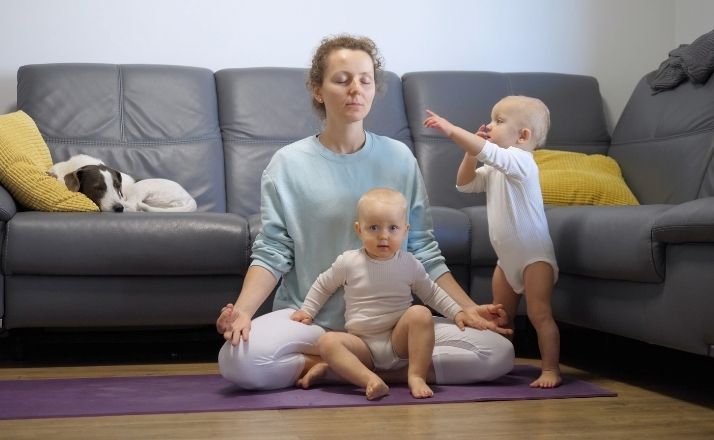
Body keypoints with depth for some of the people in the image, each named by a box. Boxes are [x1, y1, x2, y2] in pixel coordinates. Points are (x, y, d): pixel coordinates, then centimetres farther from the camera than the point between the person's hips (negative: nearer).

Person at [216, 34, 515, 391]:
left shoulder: (398, 157, 6)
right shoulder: (288, 163, 0)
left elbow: (422, 249, 7)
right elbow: (271, 251, -4)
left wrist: (467, 308, -4)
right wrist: (243, 310, -21)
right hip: (310, 318, -2)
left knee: (498, 352, -19)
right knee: (237, 359, -32)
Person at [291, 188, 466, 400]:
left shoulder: (410, 265, 1)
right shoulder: (348, 262, -2)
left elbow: (431, 293, 16)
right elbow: (323, 286, 17)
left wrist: (456, 312, 7)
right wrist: (307, 311, 13)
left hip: (399, 342, 0)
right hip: (362, 346, 0)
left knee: (421, 313, -27)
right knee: (327, 341, -27)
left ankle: (416, 376, -24)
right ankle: (370, 380, -43)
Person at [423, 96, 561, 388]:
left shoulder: (519, 159, -18)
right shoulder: (495, 169, 12)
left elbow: (489, 153, -37)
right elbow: (465, 184, 12)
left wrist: (451, 130, -40)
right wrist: (471, 149, -1)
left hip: (534, 255, -9)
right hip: (507, 257, 10)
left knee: (539, 313, -12)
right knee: (500, 317, 13)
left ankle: (551, 369, -8)